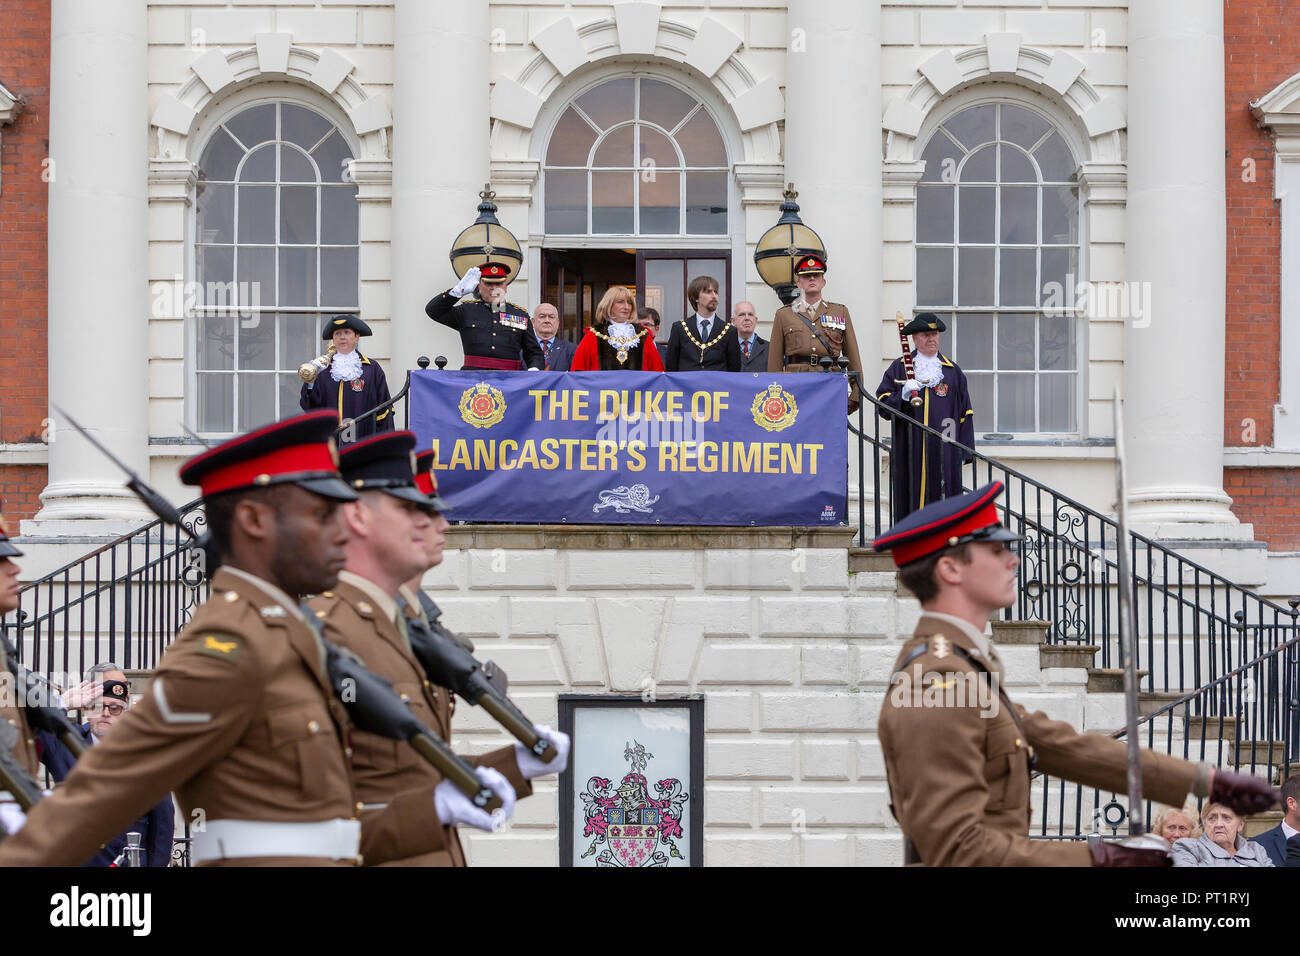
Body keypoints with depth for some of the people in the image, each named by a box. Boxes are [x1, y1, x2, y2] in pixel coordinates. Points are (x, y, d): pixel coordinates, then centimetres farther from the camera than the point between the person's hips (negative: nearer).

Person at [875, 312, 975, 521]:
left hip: (943, 451, 1)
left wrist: (963, 451, 5)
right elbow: (883, 405, 5)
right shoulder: (899, 367, 9)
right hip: (910, 450, -1)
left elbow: (964, 414, 12)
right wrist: (903, 396, -15)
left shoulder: (953, 371, 13)